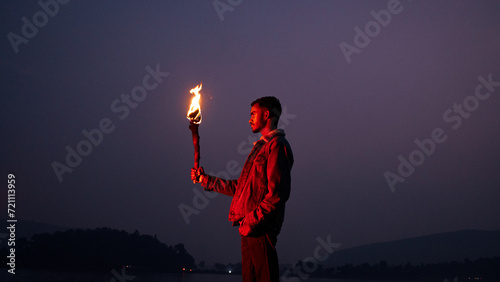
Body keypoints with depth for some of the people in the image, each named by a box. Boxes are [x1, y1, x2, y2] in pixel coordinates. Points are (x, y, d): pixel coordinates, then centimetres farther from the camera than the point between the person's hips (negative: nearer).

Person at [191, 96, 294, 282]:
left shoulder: (277, 146, -7)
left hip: (261, 228, -10)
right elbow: (240, 187, 25)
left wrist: (252, 220, -19)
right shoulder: (260, 147, 24)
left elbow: (278, 193, -17)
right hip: (249, 226, 10)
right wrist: (206, 180, 24)